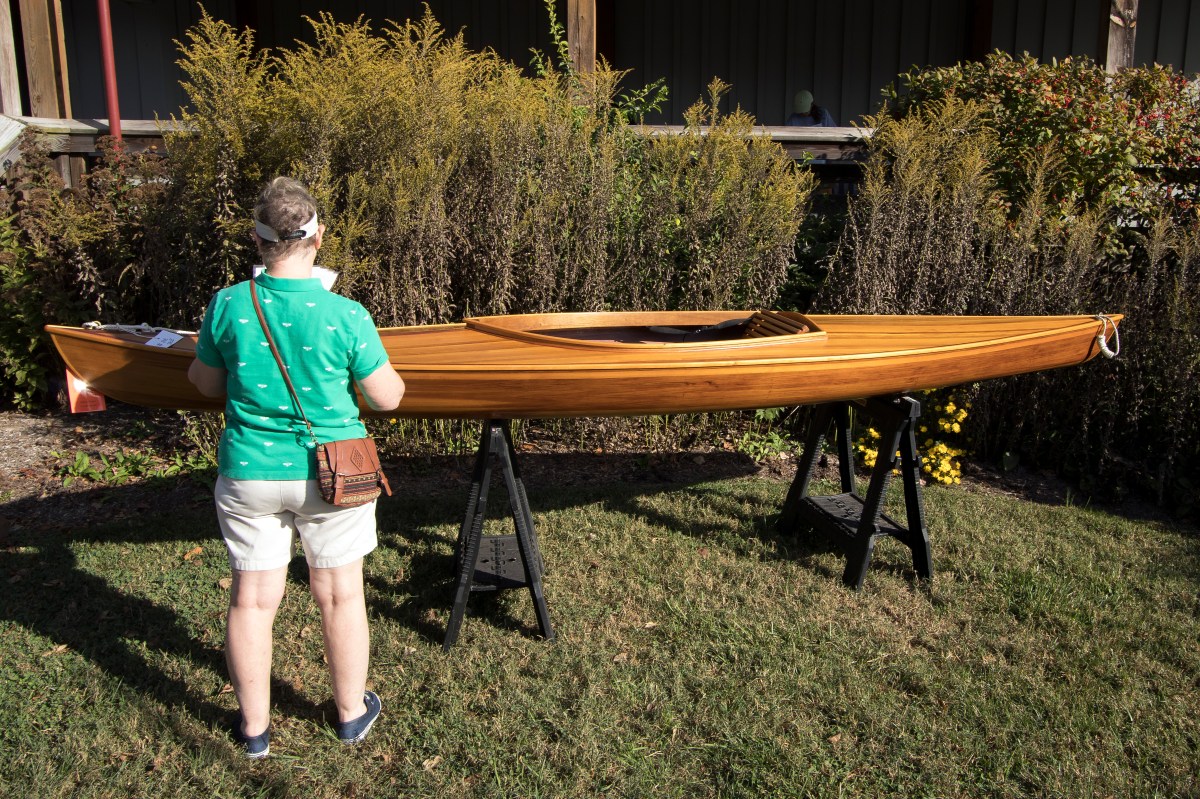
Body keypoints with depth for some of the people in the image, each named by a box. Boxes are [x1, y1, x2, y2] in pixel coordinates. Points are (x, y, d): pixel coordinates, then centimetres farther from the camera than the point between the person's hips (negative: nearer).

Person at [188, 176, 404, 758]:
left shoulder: (227, 306, -11)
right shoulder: (346, 316, -17)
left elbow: (208, 384, 4)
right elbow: (388, 398, -9)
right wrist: (373, 358, 10)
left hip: (248, 475, 2)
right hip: (330, 473, -1)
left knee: (252, 598, 15)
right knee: (340, 594, 15)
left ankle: (254, 727, 31)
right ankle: (352, 713, 33)